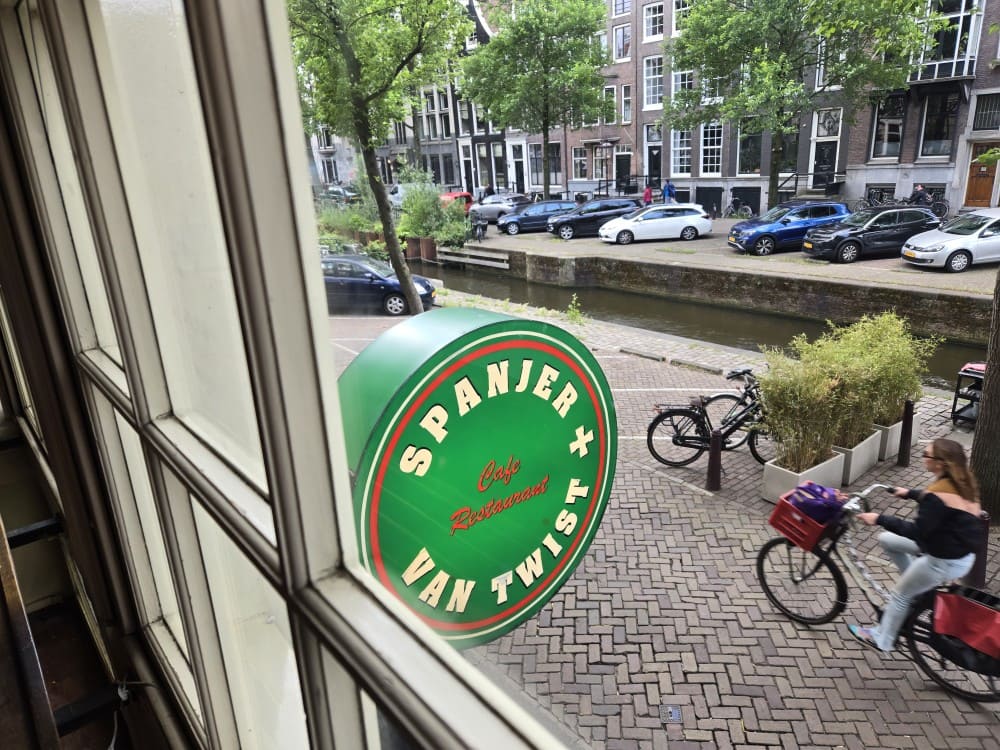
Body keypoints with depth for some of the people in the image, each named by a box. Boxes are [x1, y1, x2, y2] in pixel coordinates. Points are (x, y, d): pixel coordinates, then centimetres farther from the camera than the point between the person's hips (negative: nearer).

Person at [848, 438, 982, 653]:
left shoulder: (938, 493, -31)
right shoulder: (960, 483, -2)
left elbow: (917, 532, -29)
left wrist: (880, 519, -22)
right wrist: (910, 493, 29)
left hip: (946, 561, -9)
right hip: (962, 552, 9)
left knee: (899, 594, 10)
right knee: (886, 539, 14)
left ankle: (881, 640, 26)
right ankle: (917, 585, 24)